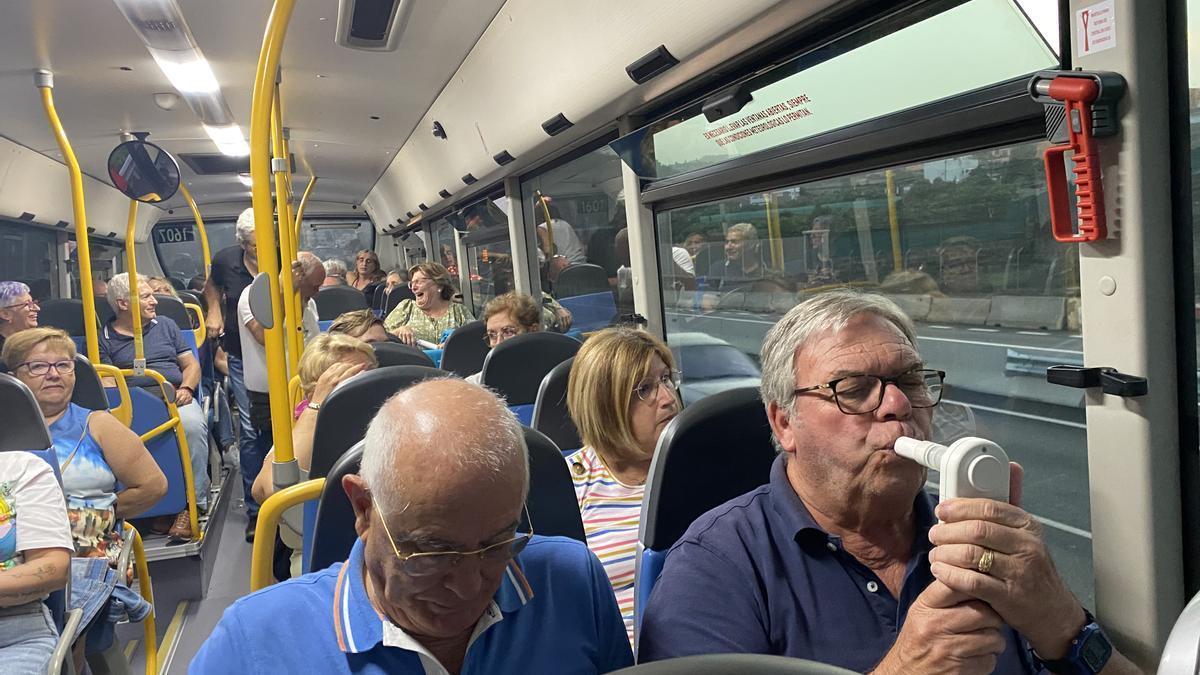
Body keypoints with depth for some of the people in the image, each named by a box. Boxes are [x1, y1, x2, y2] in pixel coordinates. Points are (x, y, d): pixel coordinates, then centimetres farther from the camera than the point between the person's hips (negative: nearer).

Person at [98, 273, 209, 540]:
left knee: (193, 425, -35)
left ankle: (194, 503, -30)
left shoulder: (165, 325, 23)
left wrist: (186, 389, -1)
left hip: (175, 396, 2)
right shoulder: (105, 337, 13)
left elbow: (191, 364, 21)